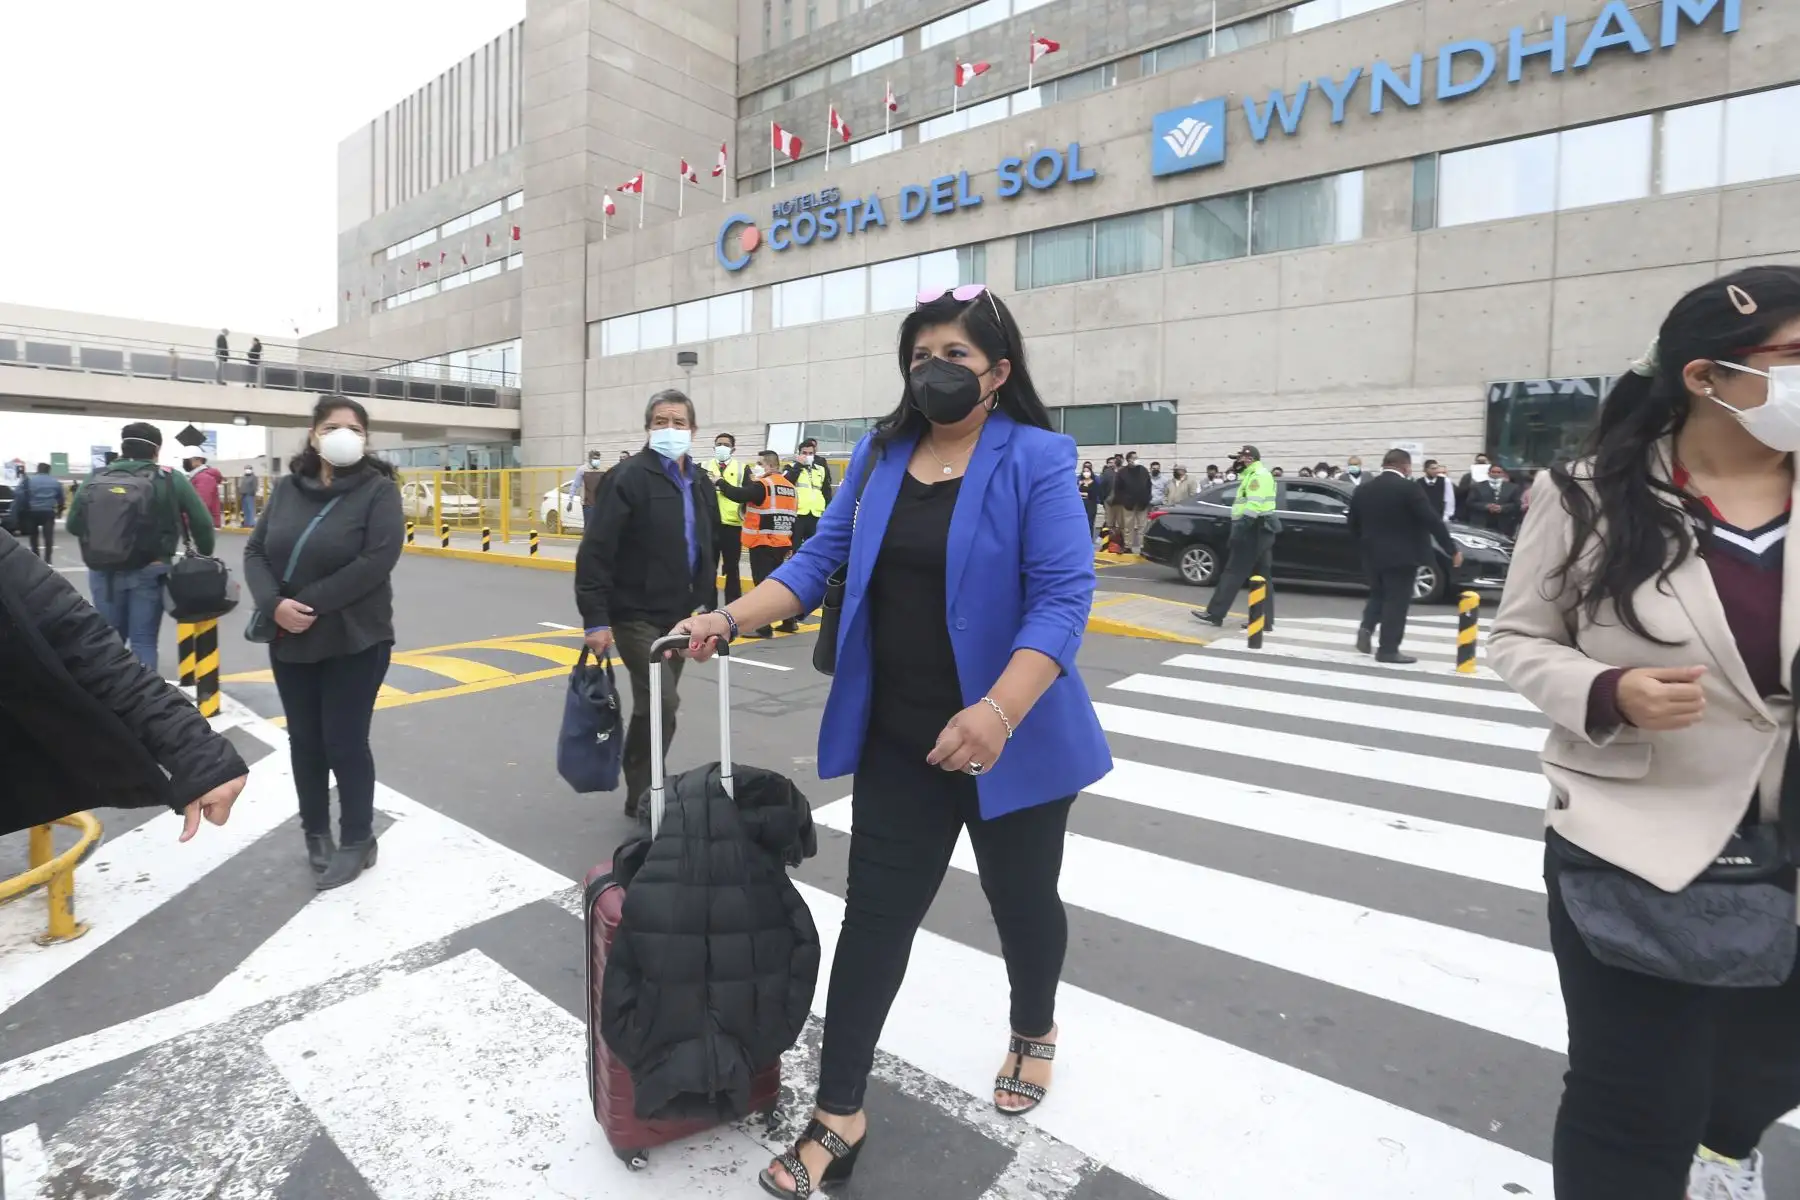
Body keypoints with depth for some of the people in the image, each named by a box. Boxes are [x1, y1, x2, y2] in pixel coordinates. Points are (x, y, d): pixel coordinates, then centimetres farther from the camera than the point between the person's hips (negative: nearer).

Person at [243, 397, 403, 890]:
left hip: (354, 642, -5)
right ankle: (315, 833, 34)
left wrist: (313, 604, -20)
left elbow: (377, 560, -19)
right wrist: (275, 604, -13)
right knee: (305, 743, 15)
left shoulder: (378, 490, -8)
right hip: (290, 641, 5)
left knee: (345, 744, 1)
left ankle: (356, 842, 20)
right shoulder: (287, 488, 6)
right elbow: (255, 552, 5)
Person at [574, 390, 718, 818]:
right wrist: (596, 618, -20)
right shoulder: (628, 477, -12)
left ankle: (644, 788, 28)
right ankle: (642, 796, 5)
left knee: (657, 703, 14)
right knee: (661, 703, -12)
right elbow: (595, 550, -16)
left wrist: (708, 605, 15)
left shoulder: (700, 483, 10)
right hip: (636, 613, -7)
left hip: (680, 614, 7)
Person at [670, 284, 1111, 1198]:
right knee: (876, 911, 8)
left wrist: (998, 712, -32)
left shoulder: (1037, 460, -12)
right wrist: (730, 618, -8)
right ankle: (839, 1115, 24)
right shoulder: (879, 455, 5)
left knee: (1021, 895, 18)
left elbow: (1062, 598, -20)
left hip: (1012, 737, -3)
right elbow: (820, 561, 5)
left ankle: (1033, 1034, 48)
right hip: (898, 738, 4)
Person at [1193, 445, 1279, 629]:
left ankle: (1214, 613, -4)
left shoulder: (1258, 475, -13)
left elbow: (1254, 506, -23)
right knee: (1261, 576, 7)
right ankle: (1264, 619, 7)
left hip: (1253, 531, -10)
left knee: (1234, 573, -7)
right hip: (1259, 530, 10)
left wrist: (1239, 528, -25)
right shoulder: (1255, 475, 21)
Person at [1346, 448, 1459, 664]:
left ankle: (1366, 627, -1)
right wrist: (1452, 550, -7)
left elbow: (1353, 525, 11)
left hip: (1373, 554, 5)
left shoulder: (1362, 490, 5)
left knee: (1378, 594, 21)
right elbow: (1433, 521, -13)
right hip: (1402, 555, -5)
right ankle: (1388, 649, 1)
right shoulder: (1409, 489, -12)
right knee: (1396, 600, 0)